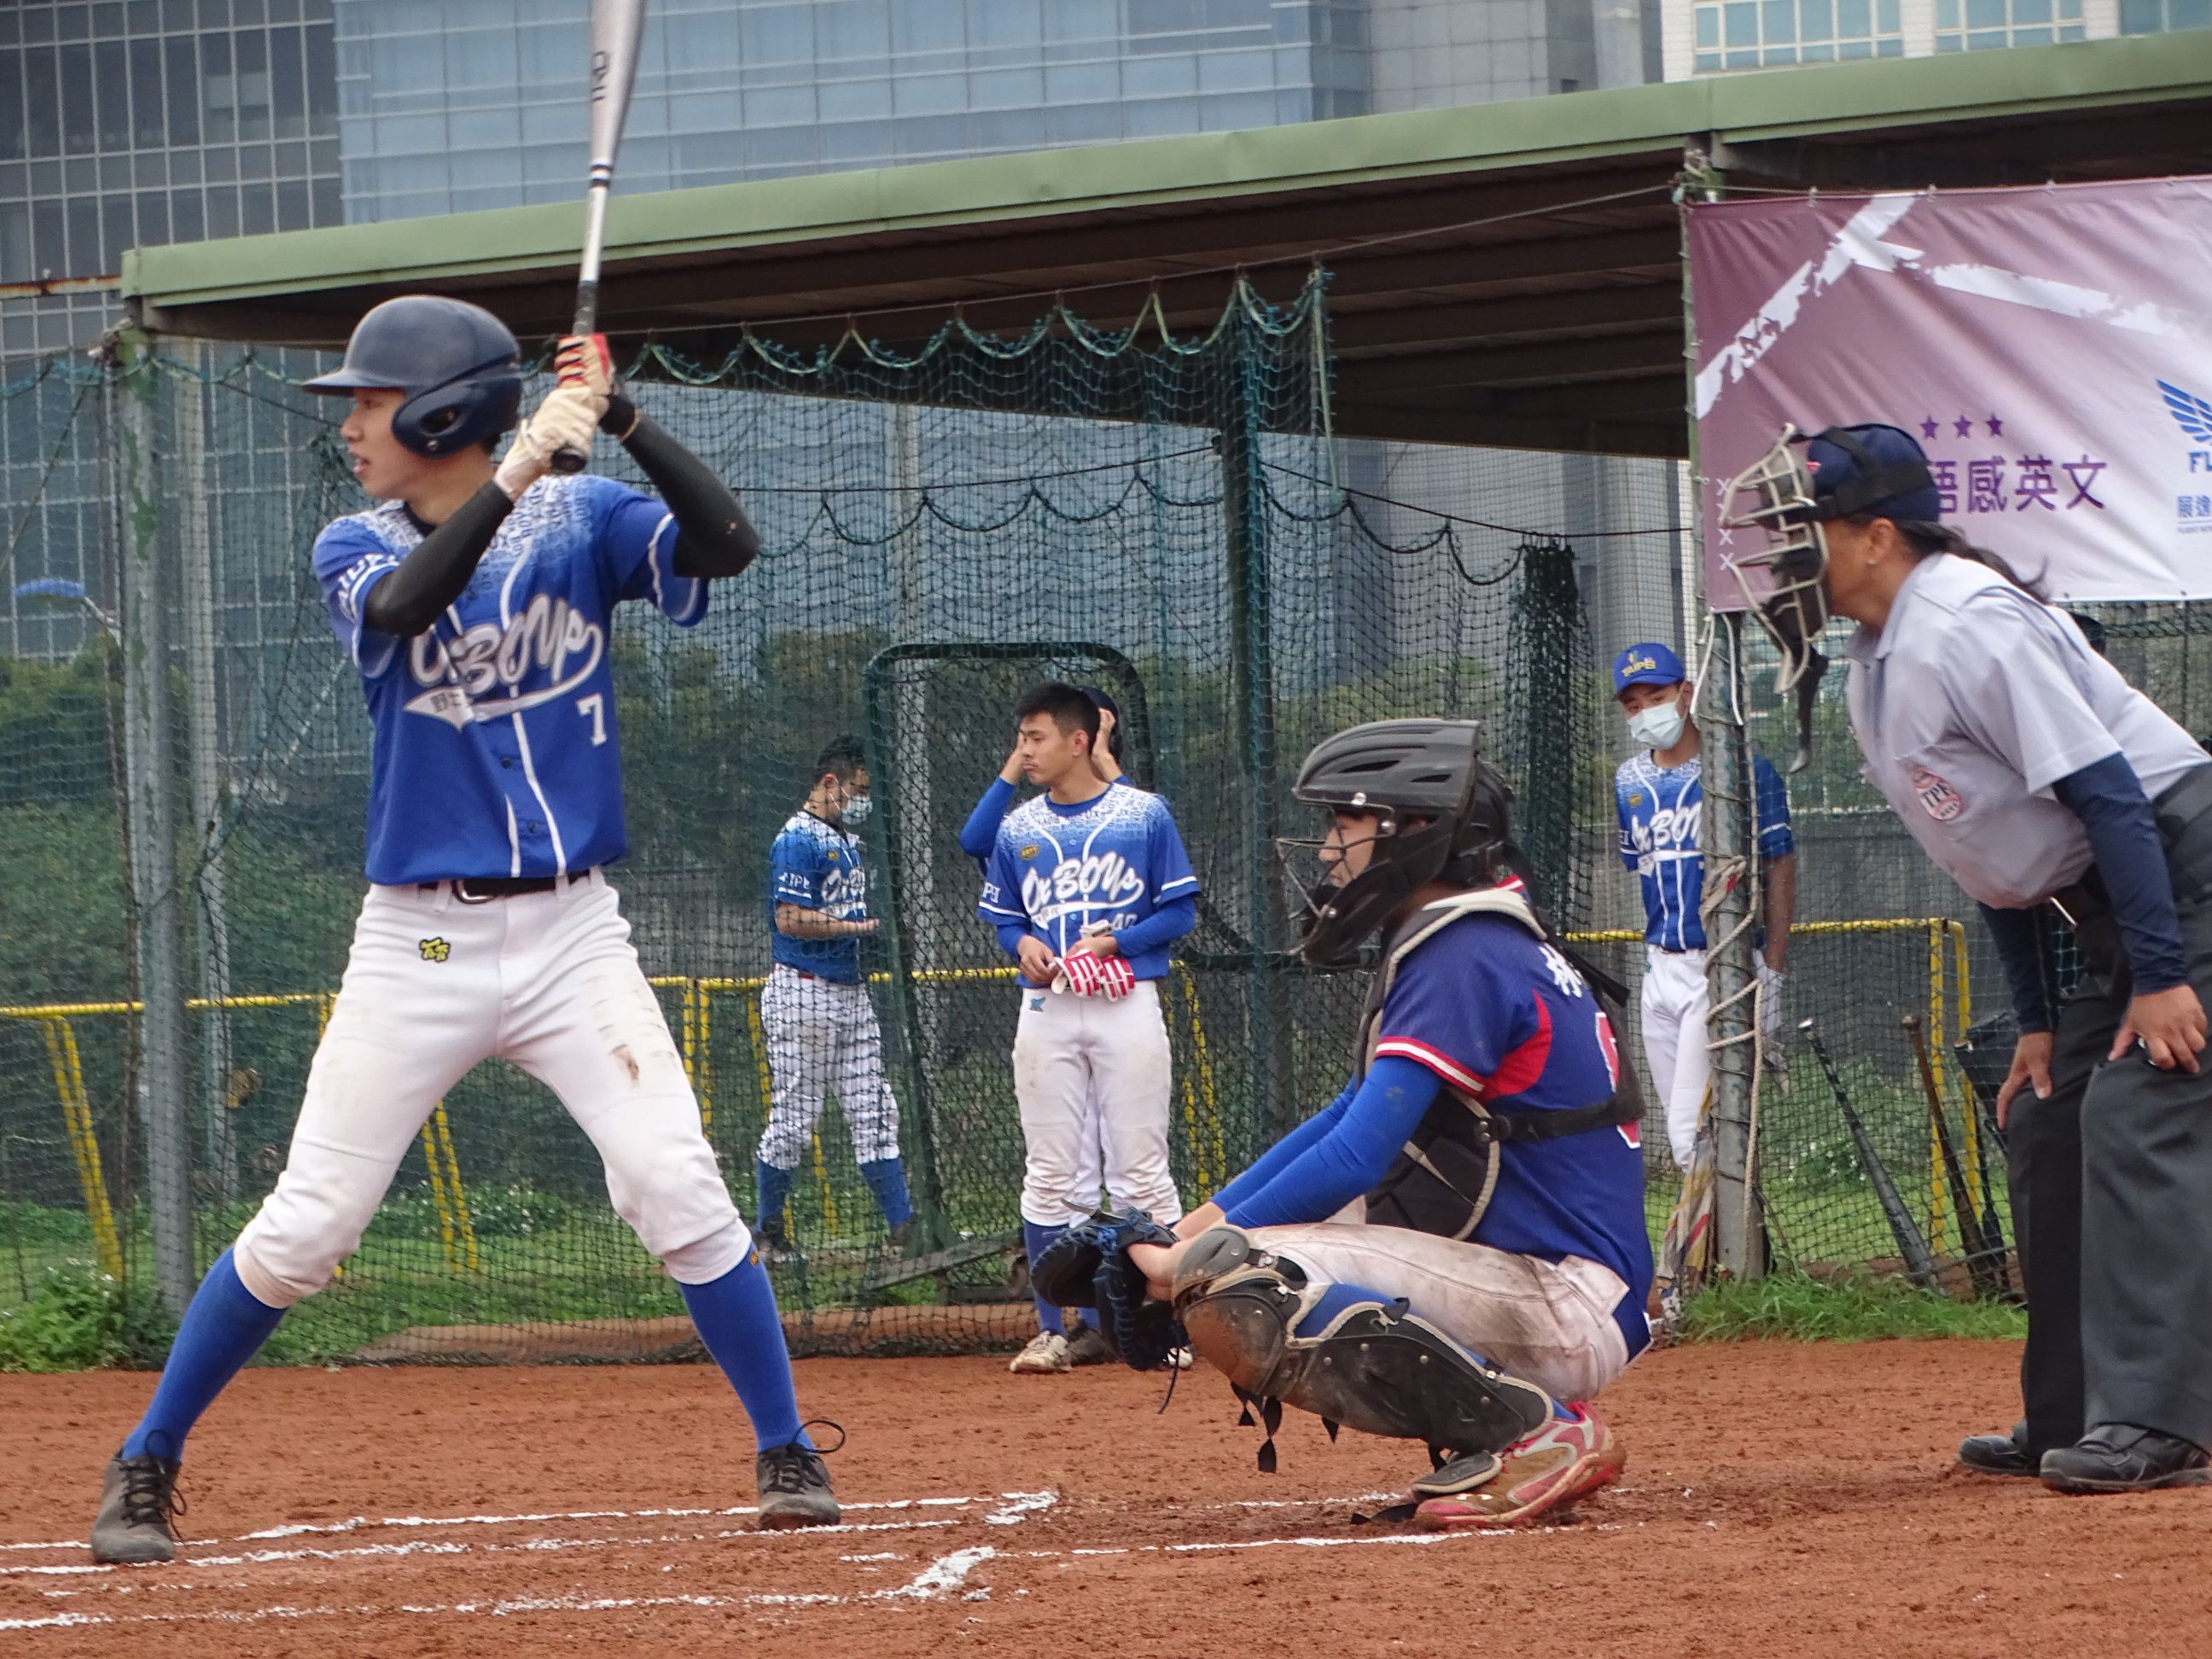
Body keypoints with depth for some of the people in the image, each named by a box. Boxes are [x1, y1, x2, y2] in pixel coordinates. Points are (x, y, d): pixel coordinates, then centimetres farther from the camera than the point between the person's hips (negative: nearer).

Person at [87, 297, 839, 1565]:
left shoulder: (580, 520, 0)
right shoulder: (356, 550, 0)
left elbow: (729, 545, -17)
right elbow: (403, 606, -24)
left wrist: (622, 419, -27)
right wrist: (518, 469, -32)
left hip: (571, 932, 0)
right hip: (418, 942, 0)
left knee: (681, 1192, -11)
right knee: (302, 1231, -1)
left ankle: (789, 1456, 2)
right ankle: (146, 1470, 12)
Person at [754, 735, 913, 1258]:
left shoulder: (845, 838, 17)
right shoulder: (798, 840, -12)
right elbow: (789, 919, -20)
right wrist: (860, 925, -18)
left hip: (851, 990, 9)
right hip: (803, 993, -9)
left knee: (873, 1112, 4)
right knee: (795, 1113, -3)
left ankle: (903, 1225, 2)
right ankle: (770, 1229, 7)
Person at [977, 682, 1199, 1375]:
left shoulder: (1144, 815, -1)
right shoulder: (1018, 830, 10)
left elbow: (1180, 912, 0)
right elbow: (1002, 917, 16)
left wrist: (1111, 942, -14)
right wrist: (1022, 944, -6)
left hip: (1126, 1006, -3)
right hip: (1046, 1009, 3)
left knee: (1141, 1170, -4)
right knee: (1050, 1176, 3)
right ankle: (1054, 1330, 8)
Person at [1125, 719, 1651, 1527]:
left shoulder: (1466, 959, -14)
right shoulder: (1487, 945, 18)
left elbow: (1358, 1156, -19)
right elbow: (1349, 1118, 24)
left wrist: (1198, 1256, -11)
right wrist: (1209, 1218, 13)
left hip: (1567, 1306, -10)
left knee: (1229, 1290, -24)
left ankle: (1535, 1431, -17)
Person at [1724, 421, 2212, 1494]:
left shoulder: (1965, 624, -19)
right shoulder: (1873, 671, 12)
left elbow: (2108, 792, -23)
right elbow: (1997, 852, 17)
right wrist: (2036, 1022, 13)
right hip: (2107, 909, 11)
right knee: (2043, 1120, 11)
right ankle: (2068, 1416, 17)